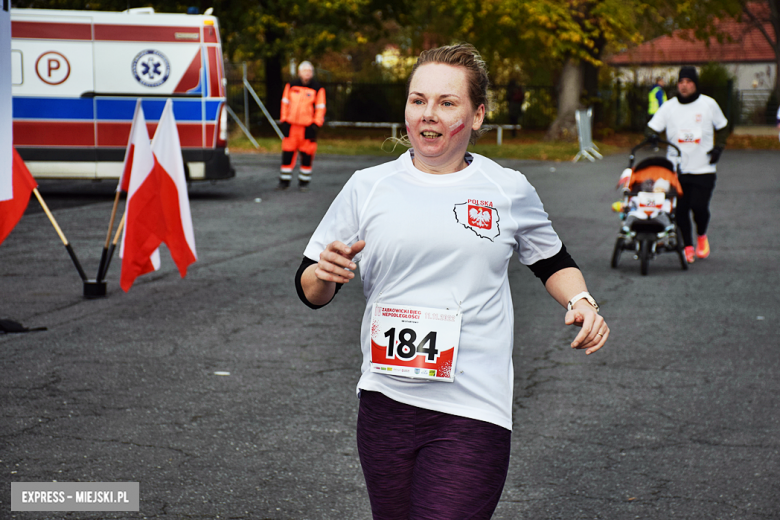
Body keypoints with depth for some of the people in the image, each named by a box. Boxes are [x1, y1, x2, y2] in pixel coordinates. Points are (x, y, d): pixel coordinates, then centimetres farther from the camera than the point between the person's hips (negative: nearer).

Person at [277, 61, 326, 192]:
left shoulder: (317, 89, -1)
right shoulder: (291, 86, 6)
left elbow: (320, 108, 1)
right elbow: (285, 103, 13)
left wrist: (316, 125, -6)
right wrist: (284, 121, 7)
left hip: (308, 127, -2)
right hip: (291, 126, 2)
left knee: (307, 155, 2)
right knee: (287, 153, 3)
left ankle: (304, 182, 14)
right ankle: (284, 181, 12)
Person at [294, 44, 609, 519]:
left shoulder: (509, 190, 5)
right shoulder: (368, 187, 4)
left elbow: (553, 261, 21)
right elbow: (311, 292, 9)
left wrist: (581, 301, 1)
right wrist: (325, 274, -13)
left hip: (472, 414, -2)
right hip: (385, 404, 2)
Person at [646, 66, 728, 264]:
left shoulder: (709, 104, 4)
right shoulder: (668, 107, 5)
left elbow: (722, 127, 16)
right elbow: (652, 127, 3)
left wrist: (718, 147, 3)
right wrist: (651, 135, -20)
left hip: (703, 168, -2)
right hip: (677, 168, 2)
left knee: (699, 206, -11)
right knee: (680, 209, -1)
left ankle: (702, 236, 20)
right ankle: (688, 246, 16)